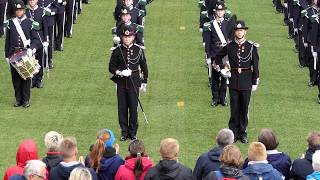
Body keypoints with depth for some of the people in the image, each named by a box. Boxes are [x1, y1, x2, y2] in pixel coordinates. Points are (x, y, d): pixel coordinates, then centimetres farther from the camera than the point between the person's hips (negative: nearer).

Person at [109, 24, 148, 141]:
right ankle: (124, 132, 14)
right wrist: (120, 72, -16)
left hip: (134, 82, -1)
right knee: (122, 108, 3)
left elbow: (144, 67, 10)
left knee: (133, 108, 0)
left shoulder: (139, 50, 0)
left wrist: (144, 82, 9)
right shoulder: (117, 51, 0)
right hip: (121, 82, 1)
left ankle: (133, 132, 12)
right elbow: (111, 67, 3)